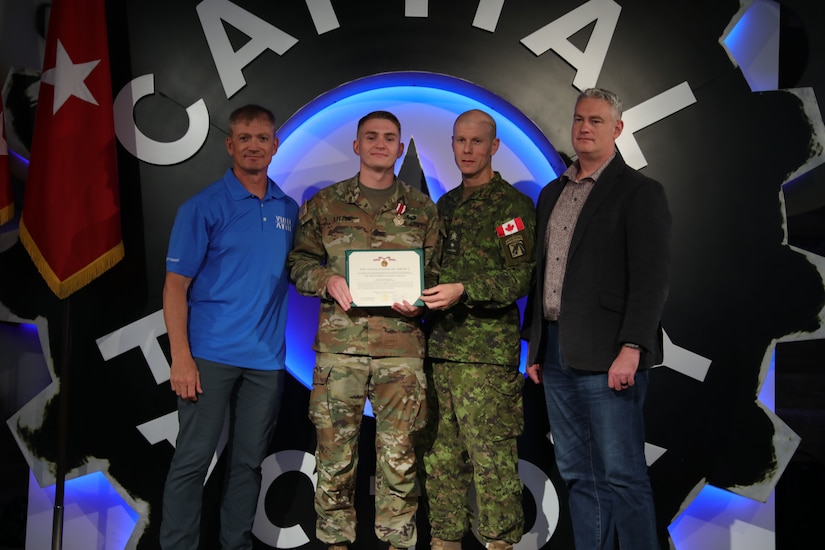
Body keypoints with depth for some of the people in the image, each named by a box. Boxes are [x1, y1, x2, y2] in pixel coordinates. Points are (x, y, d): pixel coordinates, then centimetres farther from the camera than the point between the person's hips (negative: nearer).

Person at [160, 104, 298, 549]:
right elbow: (176, 286, -6)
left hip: (266, 358, 4)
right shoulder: (203, 207, -3)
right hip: (211, 355, -4)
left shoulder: (288, 210, 11)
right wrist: (181, 357, -14)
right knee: (192, 459, 1)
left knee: (249, 462, 13)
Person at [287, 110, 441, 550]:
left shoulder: (423, 209, 12)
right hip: (339, 346, 0)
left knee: (399, 454, 5)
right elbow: (299, 263, 11)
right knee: (335, 451, 5)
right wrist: (327, 280, -9)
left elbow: (437, 273, 13)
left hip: (401, 349, 1)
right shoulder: (325, 204, 10)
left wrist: (419, 300, -7)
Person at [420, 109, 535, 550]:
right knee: (440, 452, 12)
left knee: (491, 455, -3)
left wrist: (463, 291, -20)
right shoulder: (446, 204, 19)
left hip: (487, 351, -7)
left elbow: (523, 276, -12)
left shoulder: (513, 204, -2)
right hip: (439, 346, 7)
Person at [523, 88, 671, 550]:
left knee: (623, 476, -1)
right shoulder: (553, 193, 17)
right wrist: (536, 346, 15)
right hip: (556, 352, 7)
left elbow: (652, 278, -11)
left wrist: (631, 349, -19)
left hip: (607, 354, -7)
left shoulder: (640, 192, -4)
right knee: (578, 474, 13)